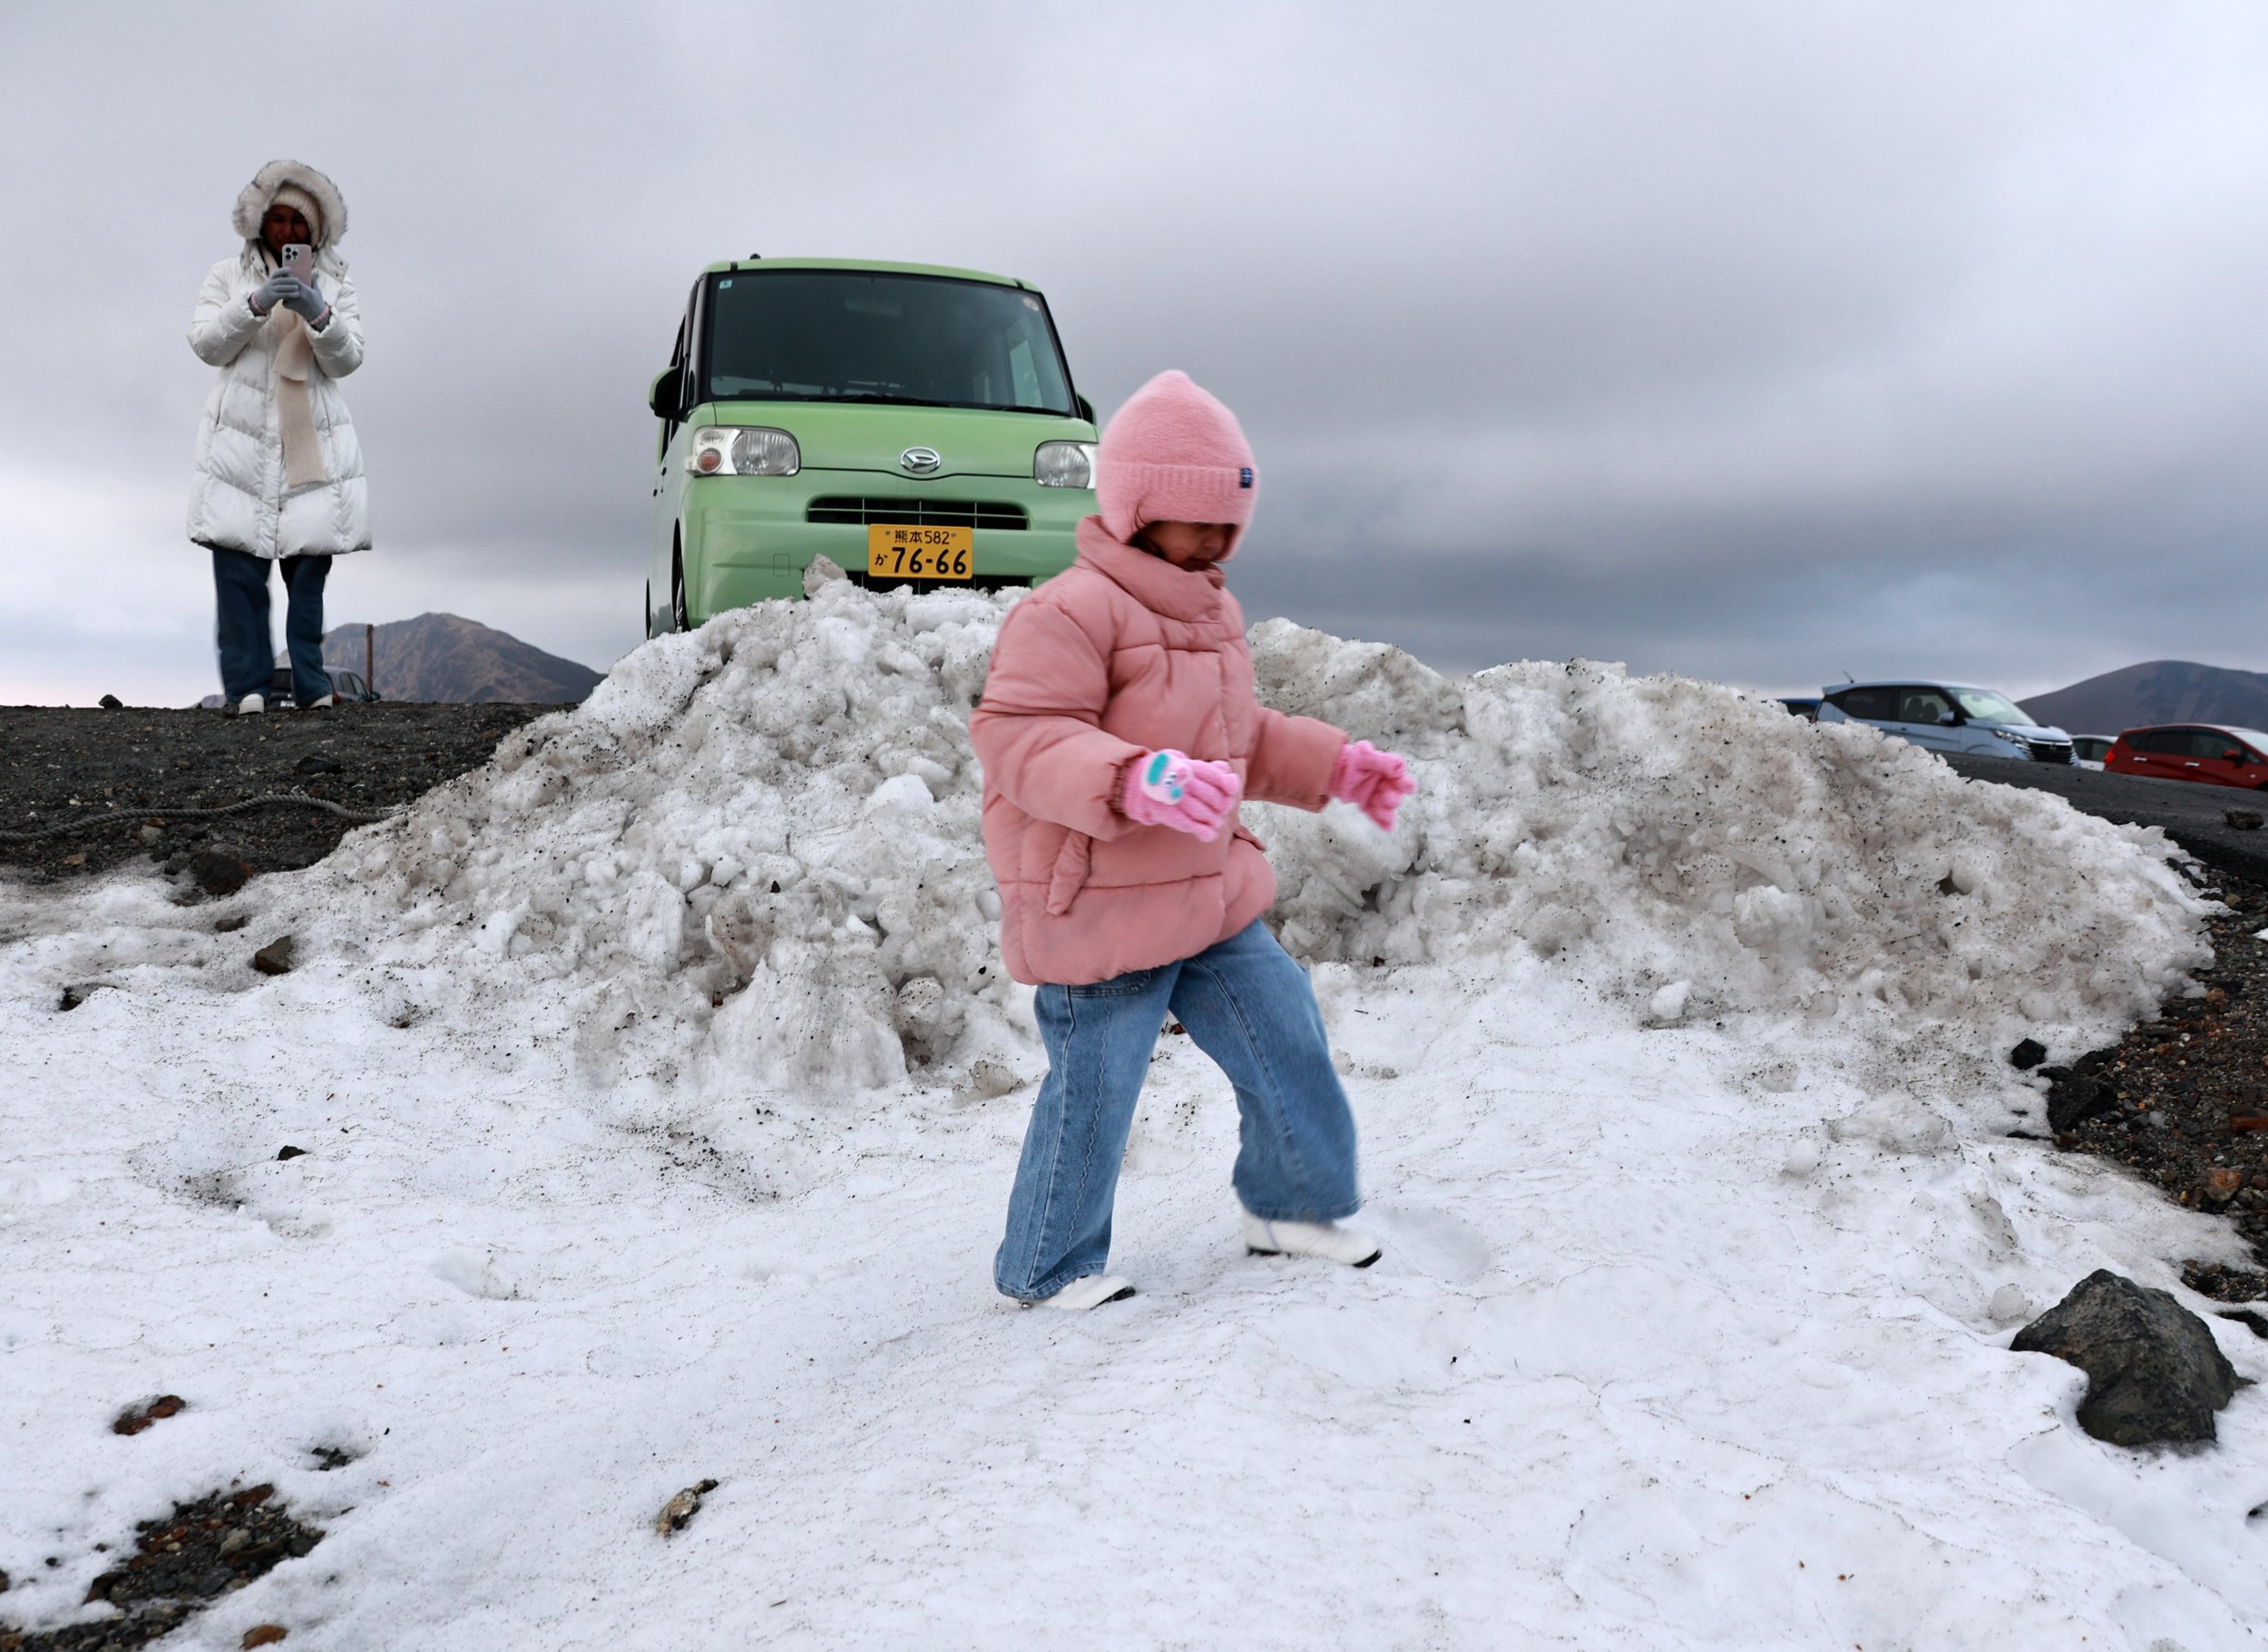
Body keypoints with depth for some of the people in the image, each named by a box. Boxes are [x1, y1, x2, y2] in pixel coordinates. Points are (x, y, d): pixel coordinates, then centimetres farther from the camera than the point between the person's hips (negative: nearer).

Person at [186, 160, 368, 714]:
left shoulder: (335, 283, 15)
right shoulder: (229, 274, 14)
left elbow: (347, 359, 5)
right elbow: (206, 344, 4)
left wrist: (319, 314, -14)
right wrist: (256, 304, -10)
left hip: (315, 439, 0)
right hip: (242, 437, 0)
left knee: (309, 557, -7)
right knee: (239, 564, -11)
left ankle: (311, 684, -5)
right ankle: (245, 685, -11)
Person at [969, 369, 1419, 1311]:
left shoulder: (1213, 611, 13)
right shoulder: (1068, 613, -18)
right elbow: (1018, 738, -27)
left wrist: (1334, 765, 12)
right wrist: (1134, 778, -42)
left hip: (1213, 903, 9)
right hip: (1098, 916, -8)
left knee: (1286, 1037, 12)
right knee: (1091, 1099, 4)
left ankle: (1299, 1206, 35)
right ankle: (1045, 1271, 26)